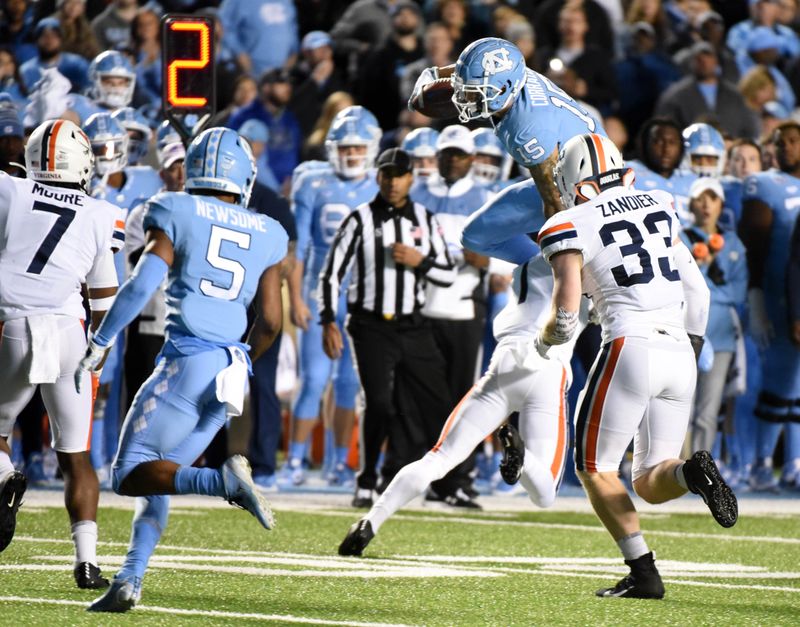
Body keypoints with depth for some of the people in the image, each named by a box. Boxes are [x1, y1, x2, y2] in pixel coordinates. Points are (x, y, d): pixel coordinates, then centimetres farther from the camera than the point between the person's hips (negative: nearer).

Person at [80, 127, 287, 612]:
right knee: (158, 479, 14)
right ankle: (129, 583, 6)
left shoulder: (176, 214, 0)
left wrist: (100, 344, -2)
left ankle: (224, 481, -26)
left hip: (187, 362, -6)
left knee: (131, 475, -4)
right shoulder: (267, 236, 13)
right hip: (232, 366, 6)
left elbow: (142, 284, -10)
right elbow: (271, 322, 12)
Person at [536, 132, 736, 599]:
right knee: (650, 484, 11)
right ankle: (692, 472, -24)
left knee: (595, 469, 9)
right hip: (680, 352, 6)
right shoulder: (658, 206, 17)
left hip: (631, 348, -6)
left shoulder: (571, 228, 0)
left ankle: (644, 573, -6)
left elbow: (566, 316, -6)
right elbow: (696, 290, 19)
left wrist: (544, 341, 16)